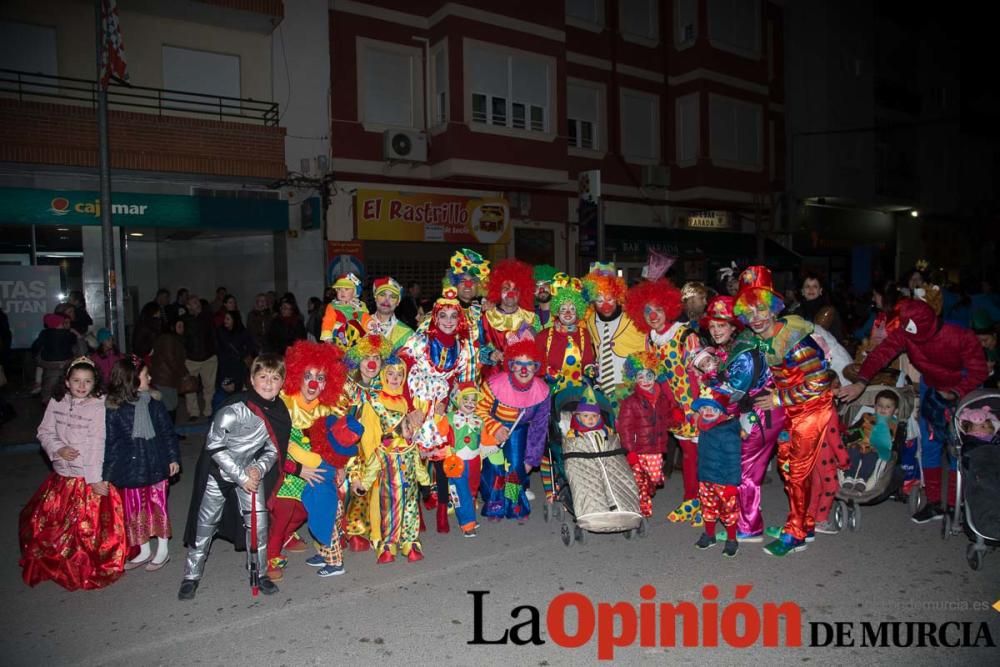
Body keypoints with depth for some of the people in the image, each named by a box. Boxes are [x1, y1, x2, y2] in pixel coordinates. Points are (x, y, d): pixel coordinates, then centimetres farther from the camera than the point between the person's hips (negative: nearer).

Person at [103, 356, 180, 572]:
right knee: (135, 510, 12)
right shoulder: (114, 410, -11)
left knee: (158, 505, 11)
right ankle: (144, 551, 30)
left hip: (156, 465, 1)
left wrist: (173, 458, 1)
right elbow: (110, 442, -6)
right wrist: (108, 473, -4)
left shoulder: (154, 405, -5)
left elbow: (168, 432, 3)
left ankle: (163, 549, 26)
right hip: (131, 469, -1)